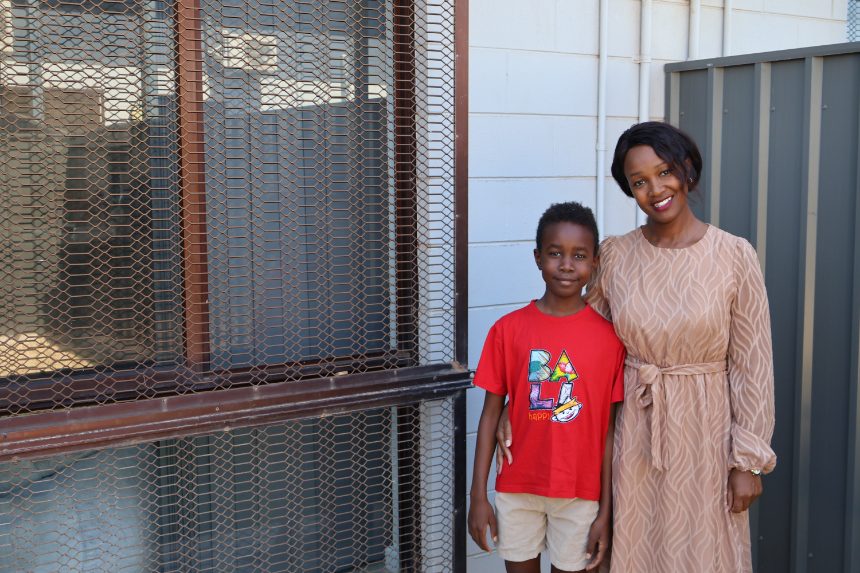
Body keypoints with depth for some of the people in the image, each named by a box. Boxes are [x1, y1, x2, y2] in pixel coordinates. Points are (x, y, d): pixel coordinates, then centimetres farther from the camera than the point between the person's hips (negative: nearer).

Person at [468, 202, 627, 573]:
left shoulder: (609, 337, -6)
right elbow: (491, 415, -1)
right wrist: (478, 495, -3)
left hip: (580, 492, -1)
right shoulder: (508, 329, -5)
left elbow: (610, 427, -4)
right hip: (517, 489, 1)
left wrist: (605, 511, -3)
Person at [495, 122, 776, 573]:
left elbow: (752, 364, -6)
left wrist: (749, 459, -6)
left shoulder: (734, 256, -8)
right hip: (633, 429, 2)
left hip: (704, 429, -2)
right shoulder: (614, 255, -1)